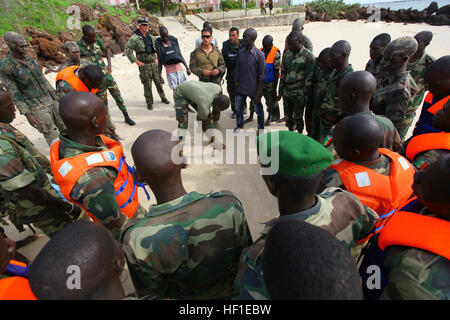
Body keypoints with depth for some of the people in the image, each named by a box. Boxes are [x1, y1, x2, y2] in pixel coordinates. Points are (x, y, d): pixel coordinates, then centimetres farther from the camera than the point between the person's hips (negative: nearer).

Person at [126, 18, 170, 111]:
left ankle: (163, 97, 28)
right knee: (147, 85, 1)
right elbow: (127, 50, -12)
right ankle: (149, 102, 13)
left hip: (154, 64, 5)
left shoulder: (151, 37, 10)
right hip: (144, 66, -4)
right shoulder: (134, 38, -8)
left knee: (158, 82, 11)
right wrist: (136, 61, -15)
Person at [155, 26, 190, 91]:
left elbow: (180, 55, 11)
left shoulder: (173, 40, 5)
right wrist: (160, 76, -1)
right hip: (170, 71, -2)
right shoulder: (159, 45, -1)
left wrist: (187, 68, 10)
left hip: (179, 69, 2)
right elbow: (159, 61, 2)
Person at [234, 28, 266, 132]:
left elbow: (261, 76, -13)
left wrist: (258, 93, -14)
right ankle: (239, 125, 41)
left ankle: (261, 129, 30)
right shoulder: (240, 52, 1)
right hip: (241, 88, 5)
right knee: (238, 109, 17)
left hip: (253, 90, -4)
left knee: (258, 110, 11)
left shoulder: (259, 54, -14)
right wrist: (236, 85, 8)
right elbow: (238, 70, 9)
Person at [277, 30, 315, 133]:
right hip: (287, 93, 5)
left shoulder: (308, 56, -11)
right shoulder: (287, 54, 6)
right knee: (288, 117, 15)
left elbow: (309, 78, -11)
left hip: (299, 94, -5)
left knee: (298, 118, 6)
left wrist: (305, 96, -14)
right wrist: (280, 92, 10)